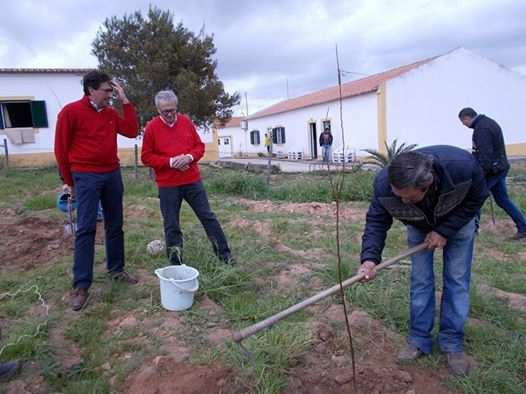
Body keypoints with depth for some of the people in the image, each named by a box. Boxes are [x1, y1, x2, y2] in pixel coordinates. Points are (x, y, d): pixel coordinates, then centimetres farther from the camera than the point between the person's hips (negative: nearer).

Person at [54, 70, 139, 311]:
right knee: (86, 228, -7)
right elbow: (61, 149, -3)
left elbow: (132, 131, 2)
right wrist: (68, 181, 0)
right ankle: (81, 285, -2)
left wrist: (125, 101, 0)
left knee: (115, 225, 10)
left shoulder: (110, 113, 11)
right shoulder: (71, 112, -6)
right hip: (86, 177, -5)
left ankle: (116, 270, 24)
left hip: (113, 174, 6)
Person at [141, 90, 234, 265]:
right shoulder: (151, 127, -2)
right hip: (167, 185, -2)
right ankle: (176, 263, 17)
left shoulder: (186, 122, 5)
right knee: (171, 225, 4)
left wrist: (189, 157, -12)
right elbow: (146, 157, -2)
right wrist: (170, 161, -15)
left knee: (207, 216, 8)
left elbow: (200, 146, 9)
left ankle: (224, 253, 20)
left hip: (193, 180, 2)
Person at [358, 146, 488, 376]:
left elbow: (476, 199, -20)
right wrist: (370, 258, -40)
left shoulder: (463, 166, -41)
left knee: (457, 280, -1)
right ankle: (419, 341, 17)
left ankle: (453, 344, 16)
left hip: (457, 222, 0)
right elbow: (376, 221, -25)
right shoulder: (384, 184, -38)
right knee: (420, 280, 1)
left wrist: (445, 231, -26)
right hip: (418, 227, 1)